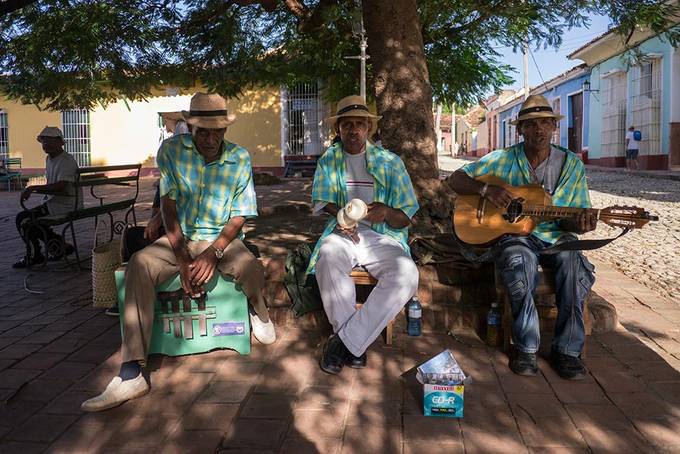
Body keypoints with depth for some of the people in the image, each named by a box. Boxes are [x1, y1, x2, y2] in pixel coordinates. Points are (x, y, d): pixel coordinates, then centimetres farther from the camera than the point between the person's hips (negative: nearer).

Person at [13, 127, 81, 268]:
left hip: (66, 206, -10)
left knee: (23, 218, -12)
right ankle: (58, 244, 17)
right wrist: (32, 191, 5)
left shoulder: (67, 161, -16)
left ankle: (34, 255, 3)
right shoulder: (49, 159, 15)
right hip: (54, 201, 10)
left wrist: (33, 188, -25)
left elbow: (60, 187, -27)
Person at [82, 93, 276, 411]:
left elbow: (239, 216, -5)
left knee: (252, 269, -33)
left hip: (223, 239, -1)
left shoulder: (240, 159, -5)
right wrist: (182, 258, -19)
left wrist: (213, 253, -21)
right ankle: (130, 375, -29)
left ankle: (259, 313, 7)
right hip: (179, 238, 1)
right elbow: (168, 205, -9)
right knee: (139, 265, -28)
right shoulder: (171, 150, -5)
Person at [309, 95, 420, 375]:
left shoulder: (390, 162, 9)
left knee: (407, 274, -31)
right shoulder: (329, 160, 14)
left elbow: (406, 218, 5)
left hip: (381, 237, 0)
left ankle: (344, 341, -22)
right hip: (342, 233, 0)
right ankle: (354, 345, -21)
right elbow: (323, 201, 4)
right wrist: (340, 214, -19)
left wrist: (387, 212, -18)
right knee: (328, 256, -36)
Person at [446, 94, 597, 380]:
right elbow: (455, 180, 1)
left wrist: (580, 224, -18)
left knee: (574, 266, -32)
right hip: (513, 235, -2)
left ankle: (567, 349, -17)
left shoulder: (571, 164, 6)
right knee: (521, 265, -36)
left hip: (555, 237, 2)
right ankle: (526, 348, -19)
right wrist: (486, 189, -18)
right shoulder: (502, 160, 2)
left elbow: (573, 219, 7)